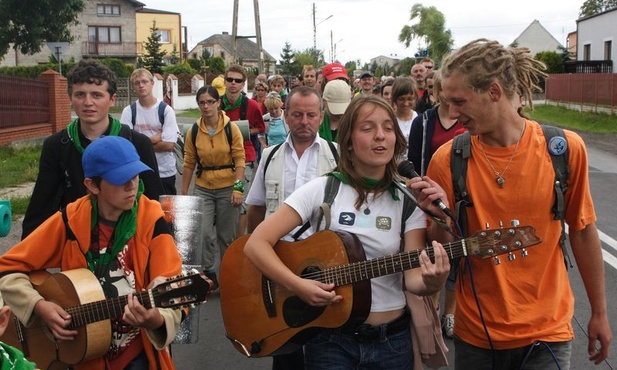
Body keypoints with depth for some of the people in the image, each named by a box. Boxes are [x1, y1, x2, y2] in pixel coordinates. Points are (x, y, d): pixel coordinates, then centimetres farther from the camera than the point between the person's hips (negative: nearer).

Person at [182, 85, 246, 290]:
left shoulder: (231, 128, -6)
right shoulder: (193, 131, 0)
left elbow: (240, 160, -6)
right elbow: (189, 163, 4)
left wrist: (238, 188, -14)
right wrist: (184, 193, 5)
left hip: (228, 188, -1)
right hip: (203, 188, 2)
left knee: (227, 236, 7)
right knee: (204, 233, -7)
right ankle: (208, 273, 12)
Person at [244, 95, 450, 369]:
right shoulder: (322, 189, -8)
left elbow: (412, 276, -8)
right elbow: (256, 244, -12)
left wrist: (431, 283, -30)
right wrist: (298, 285, -25)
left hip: (393, 339, 2)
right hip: (330, 338, -2)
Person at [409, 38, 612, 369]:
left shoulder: (565, 148, -11)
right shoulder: (447, 160, -11)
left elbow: (582, 231, 2)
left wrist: (599, 313, 8)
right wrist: (440, 217, -23)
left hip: (546, 331, -1)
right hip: (475, 334, 1)